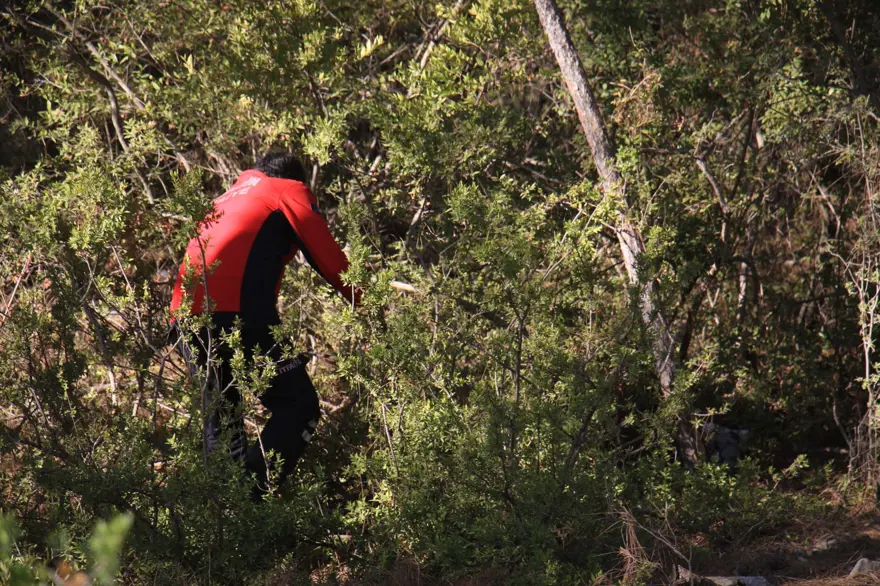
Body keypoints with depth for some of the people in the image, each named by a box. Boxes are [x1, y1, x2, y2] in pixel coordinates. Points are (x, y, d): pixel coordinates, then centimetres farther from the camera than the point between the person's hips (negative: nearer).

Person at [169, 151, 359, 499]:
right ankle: (247, 494, -21)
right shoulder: (291, 191, 12)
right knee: (299, 407, -4)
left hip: (184, 312, 7)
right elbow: (329, 259, 6)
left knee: (221, 416, 21)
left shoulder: (231, 196, 33)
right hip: (236, 311, -7)